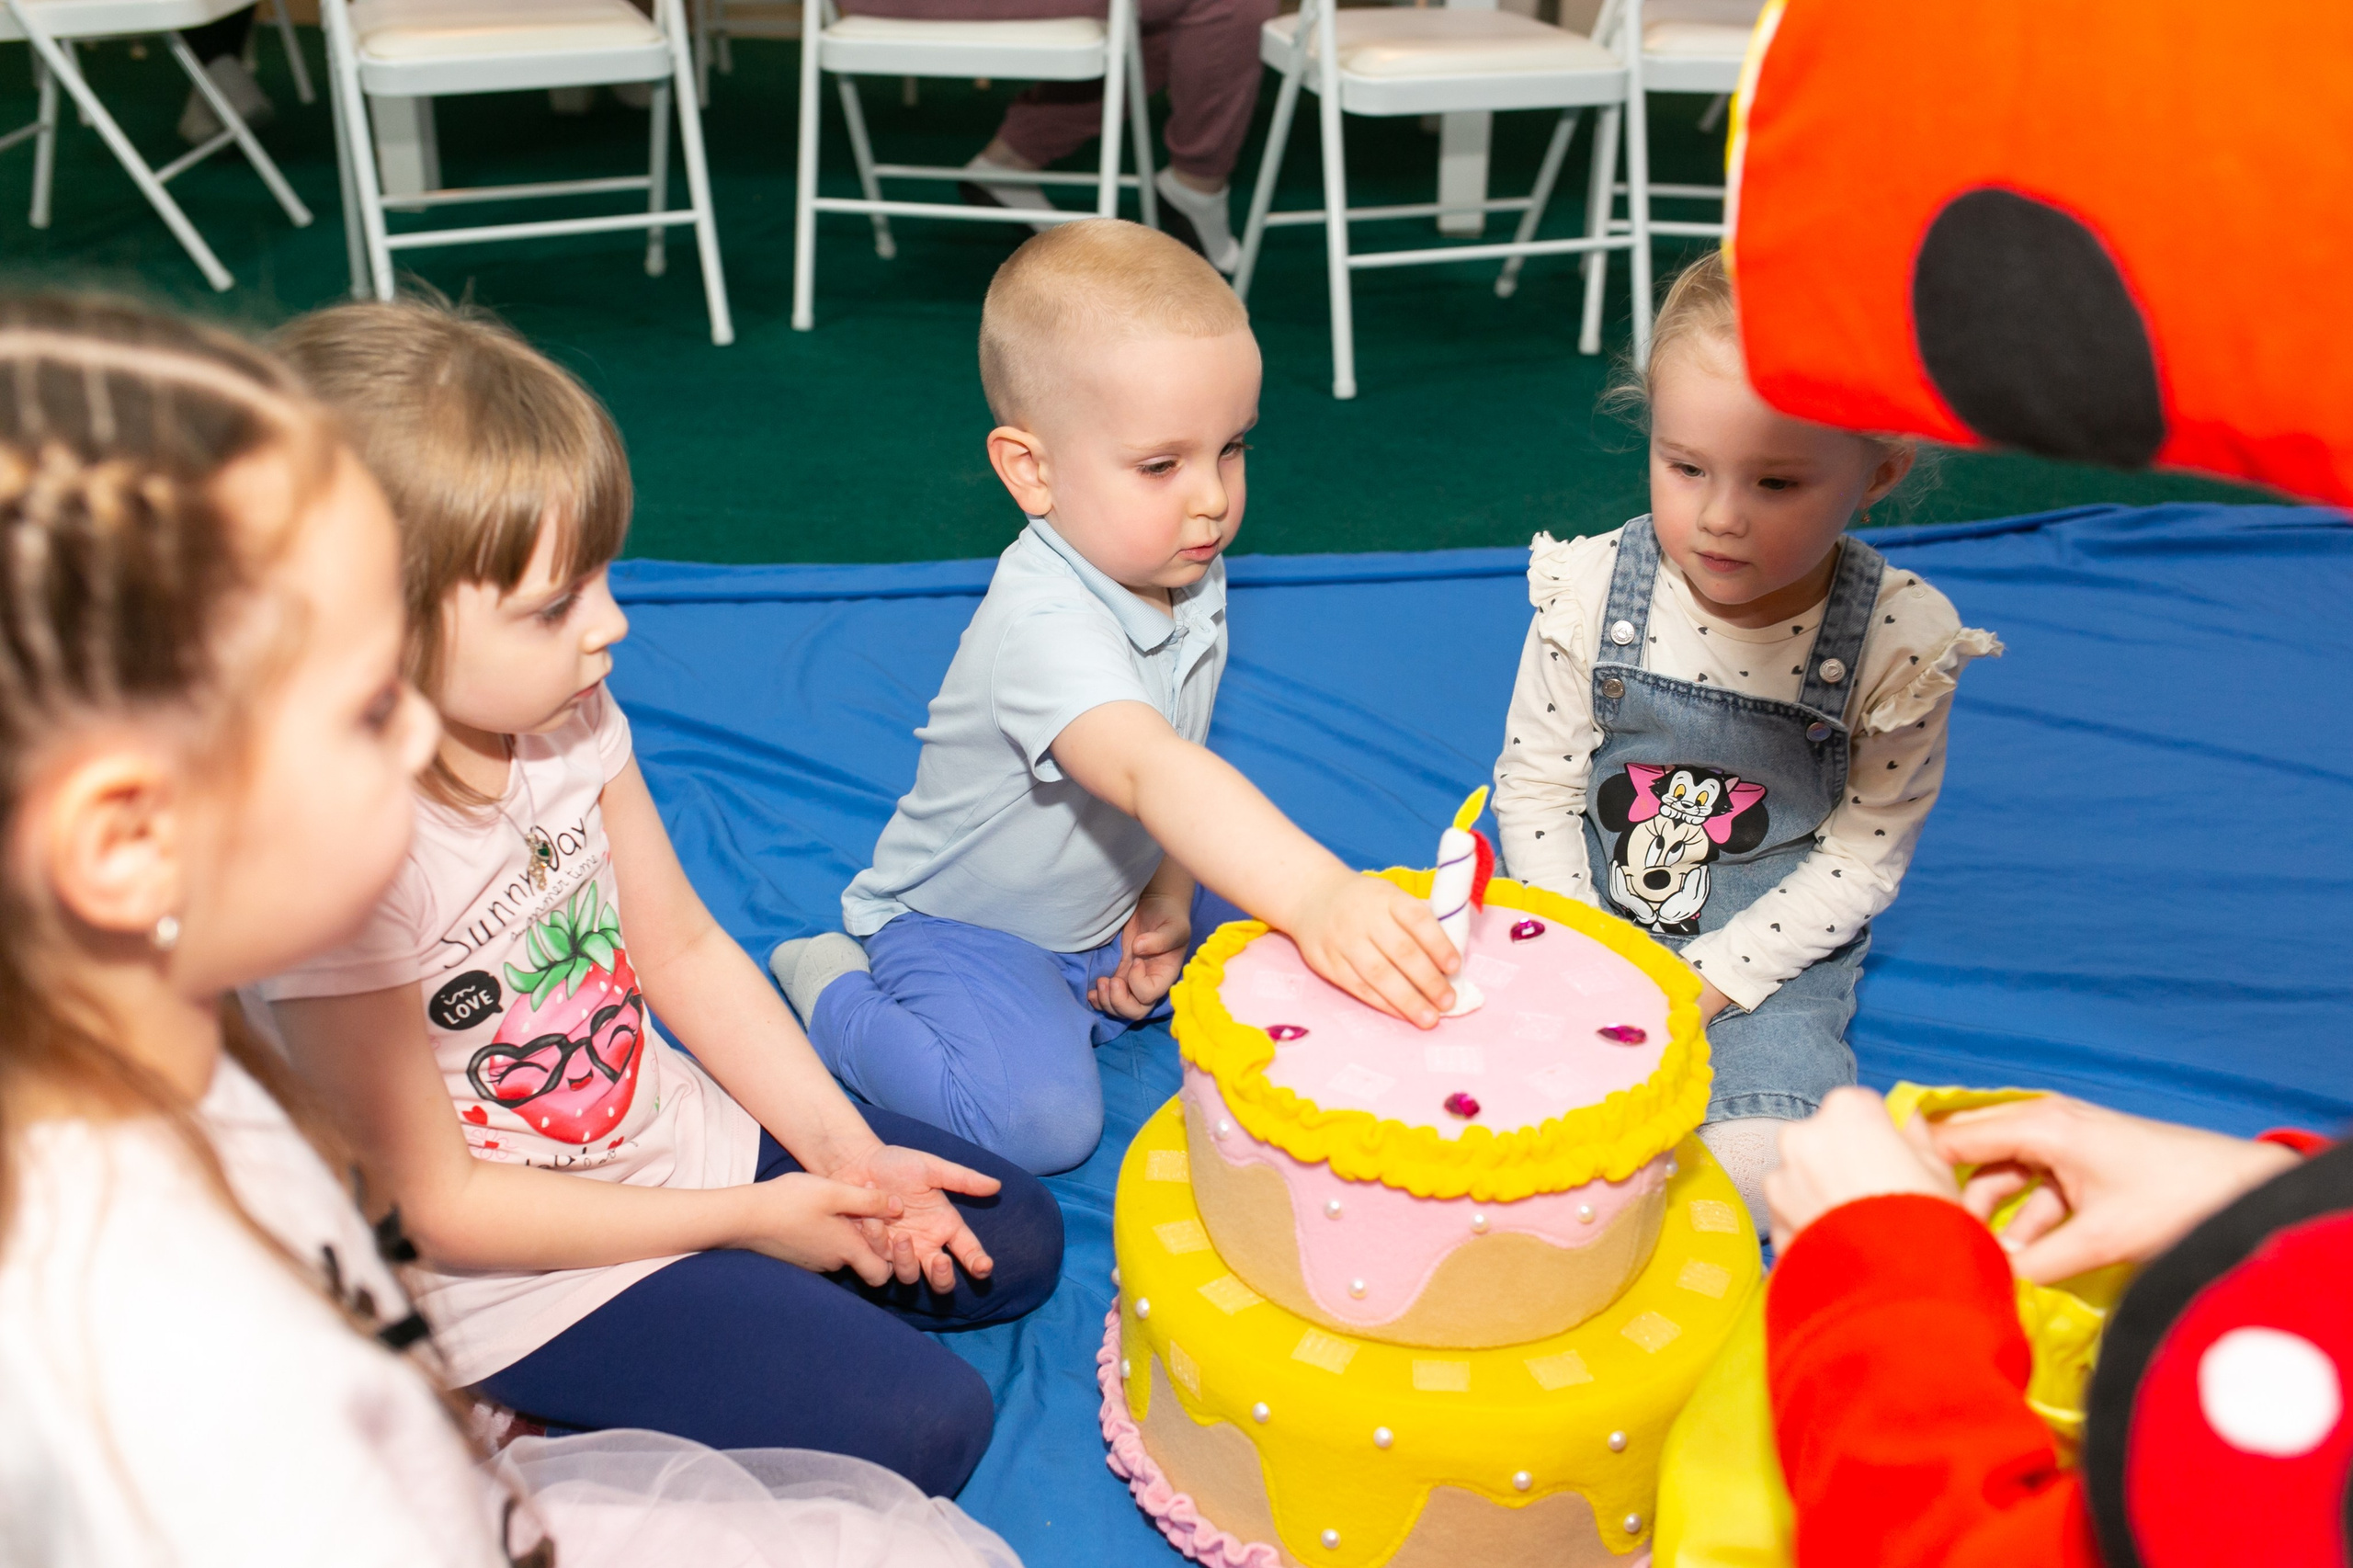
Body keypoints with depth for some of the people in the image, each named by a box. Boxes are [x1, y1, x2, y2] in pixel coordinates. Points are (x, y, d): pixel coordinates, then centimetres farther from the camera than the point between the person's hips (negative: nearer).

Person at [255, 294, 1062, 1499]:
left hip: (675, 1130, 7)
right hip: (516, 1275, -7)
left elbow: (683, 948, 3)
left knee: (1014, 1243, 11)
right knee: (922, 1427, -14)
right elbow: (436, 1204, -21)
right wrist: (748, 1220, -17)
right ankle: (552, 1423, 3)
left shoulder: (562, 714, -10)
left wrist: (844, 1151, -5)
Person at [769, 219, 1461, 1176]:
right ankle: (834, 993, -1)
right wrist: (1315, 895, -66)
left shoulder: (1191, 577, -7)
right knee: (1044, 1120, -25)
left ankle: (1072, 995, 15)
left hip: (1103, 914, 8)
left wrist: (1167, 899, -6)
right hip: (960, 921, -8)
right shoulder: (1044, 627, -36)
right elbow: (1148, 771, -53)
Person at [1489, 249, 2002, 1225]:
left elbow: (1863, 856, -7)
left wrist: (1709, 982, -14)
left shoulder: (1899, 640, -16)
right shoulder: (1592, 592, -13)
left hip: (1768, 953, -1)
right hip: (1578, 914, 2)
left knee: (1766, 1172, -22)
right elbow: (1537, 787, -2)